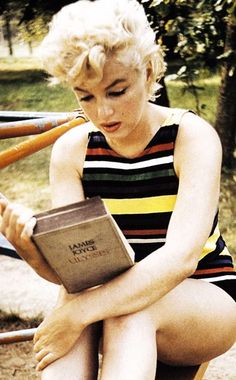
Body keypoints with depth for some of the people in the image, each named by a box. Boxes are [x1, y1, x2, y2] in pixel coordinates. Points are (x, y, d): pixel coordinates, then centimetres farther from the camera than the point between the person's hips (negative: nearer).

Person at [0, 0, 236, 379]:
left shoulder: (192, 136, -14)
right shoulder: (72, 150, -4)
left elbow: (181, 256, -28)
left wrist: (79, 312, -38)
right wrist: (36, 253, -37)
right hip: (112, 298, 3)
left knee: (129, 310, -37)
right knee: (70, 298, -33)